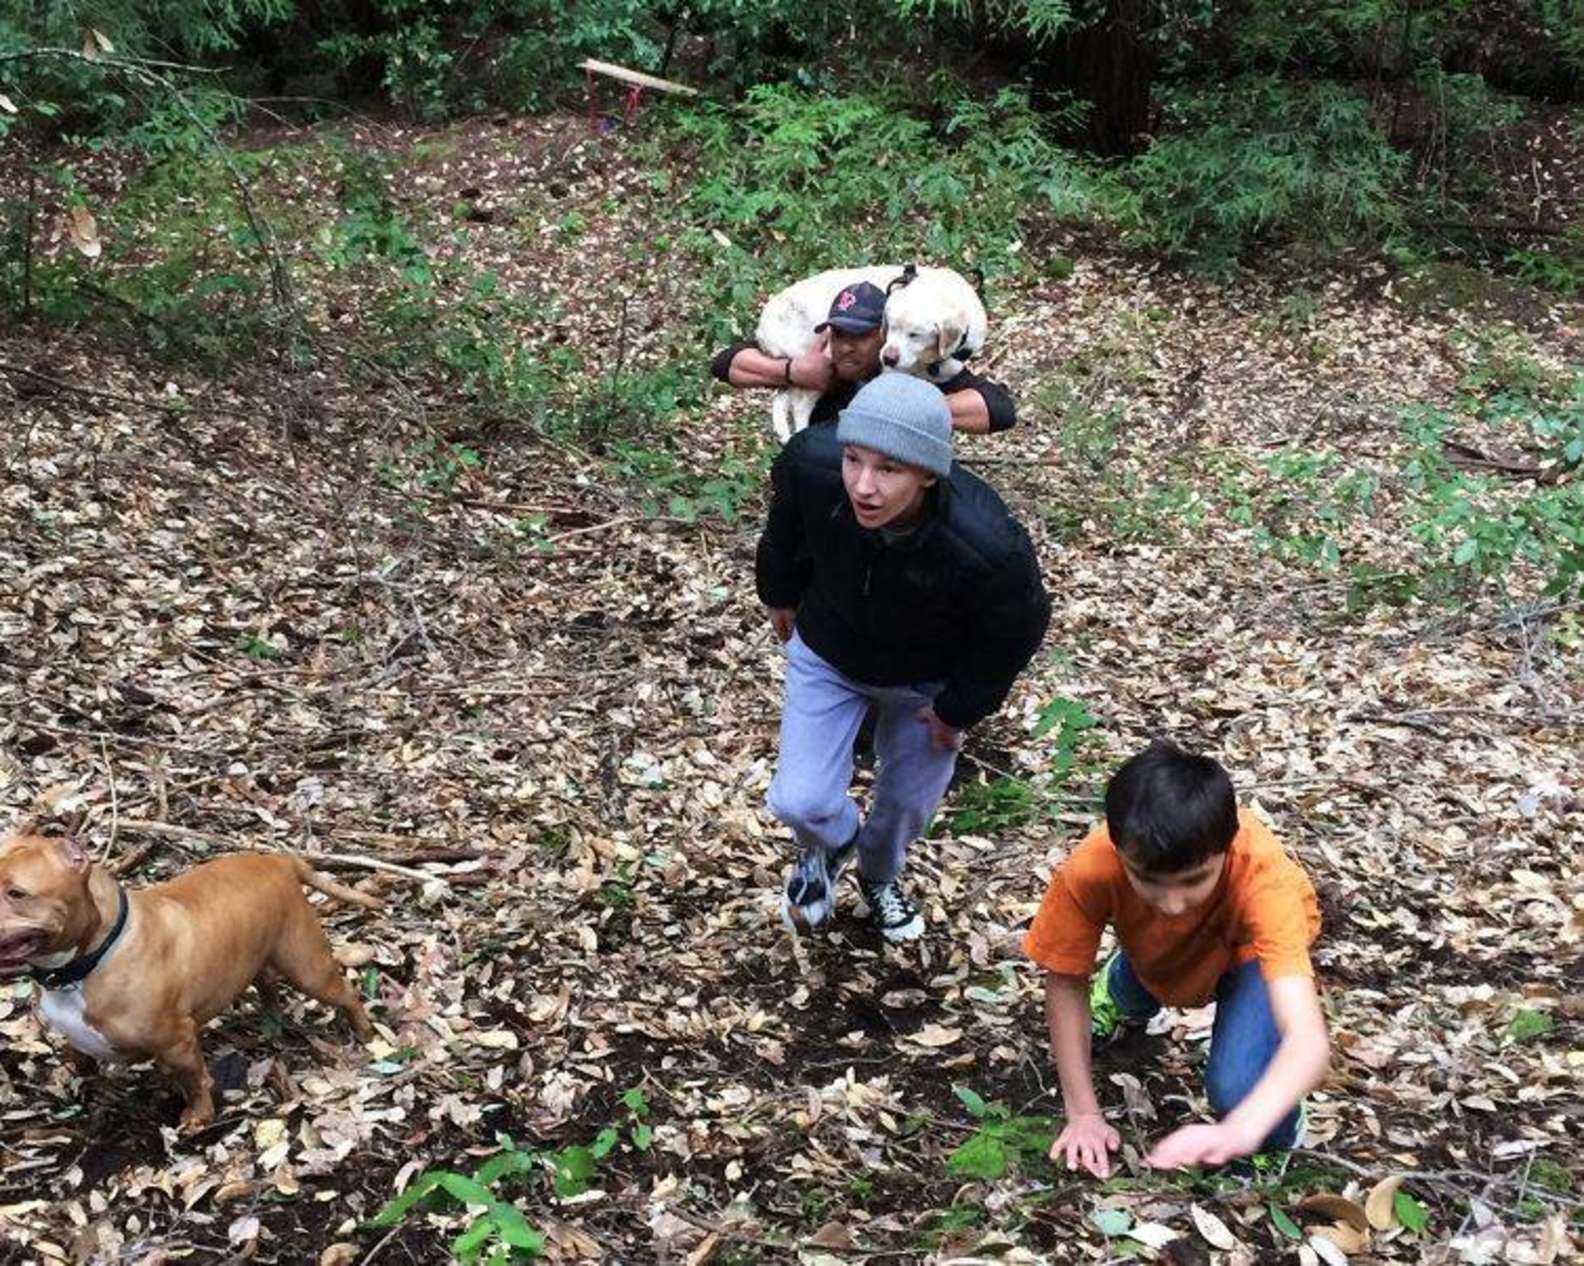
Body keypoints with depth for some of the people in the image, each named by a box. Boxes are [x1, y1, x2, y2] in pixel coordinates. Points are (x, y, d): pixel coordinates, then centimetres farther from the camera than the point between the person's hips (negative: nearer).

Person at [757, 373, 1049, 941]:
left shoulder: (987, 546, -42)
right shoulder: (811, 463, -36)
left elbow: (1015, 632, -18)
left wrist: (960, 707, -6)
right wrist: (780, 593, 9)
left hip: (927, 680, -1)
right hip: (828, 655, 1)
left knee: (910, 797, 18)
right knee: (801, 800, -6)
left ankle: (880, 874, 55)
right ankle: (832, 843, 34)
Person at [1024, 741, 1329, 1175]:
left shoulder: (1262, 875, -43)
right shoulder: (1090, 868, -39)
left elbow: (1309, 1040, -52)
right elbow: (1065, 982, -21)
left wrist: (1239, 1131, -68)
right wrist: (1083, 1113, -23)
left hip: (1247, 946, -2)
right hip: (1153, 949, 3)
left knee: (1237, 1089, -21)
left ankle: (1273, 1151, 11)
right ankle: (1125, 1000, 51)